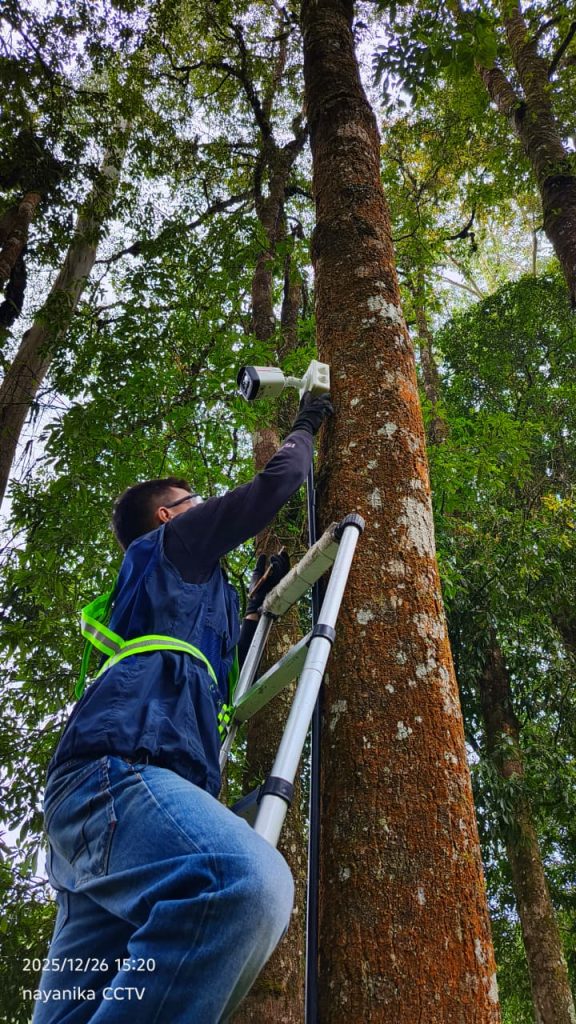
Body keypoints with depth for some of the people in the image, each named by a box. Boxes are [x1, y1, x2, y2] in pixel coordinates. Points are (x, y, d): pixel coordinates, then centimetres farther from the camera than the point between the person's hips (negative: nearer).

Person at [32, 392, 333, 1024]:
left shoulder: (178, 587, 39)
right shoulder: (172, 543, 15)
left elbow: (219, 670, 48)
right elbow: (274, 484, 13)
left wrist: (260, 603, 46)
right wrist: (304, 427, 33)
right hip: (115, 766, -10)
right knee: (246, 880, -36)